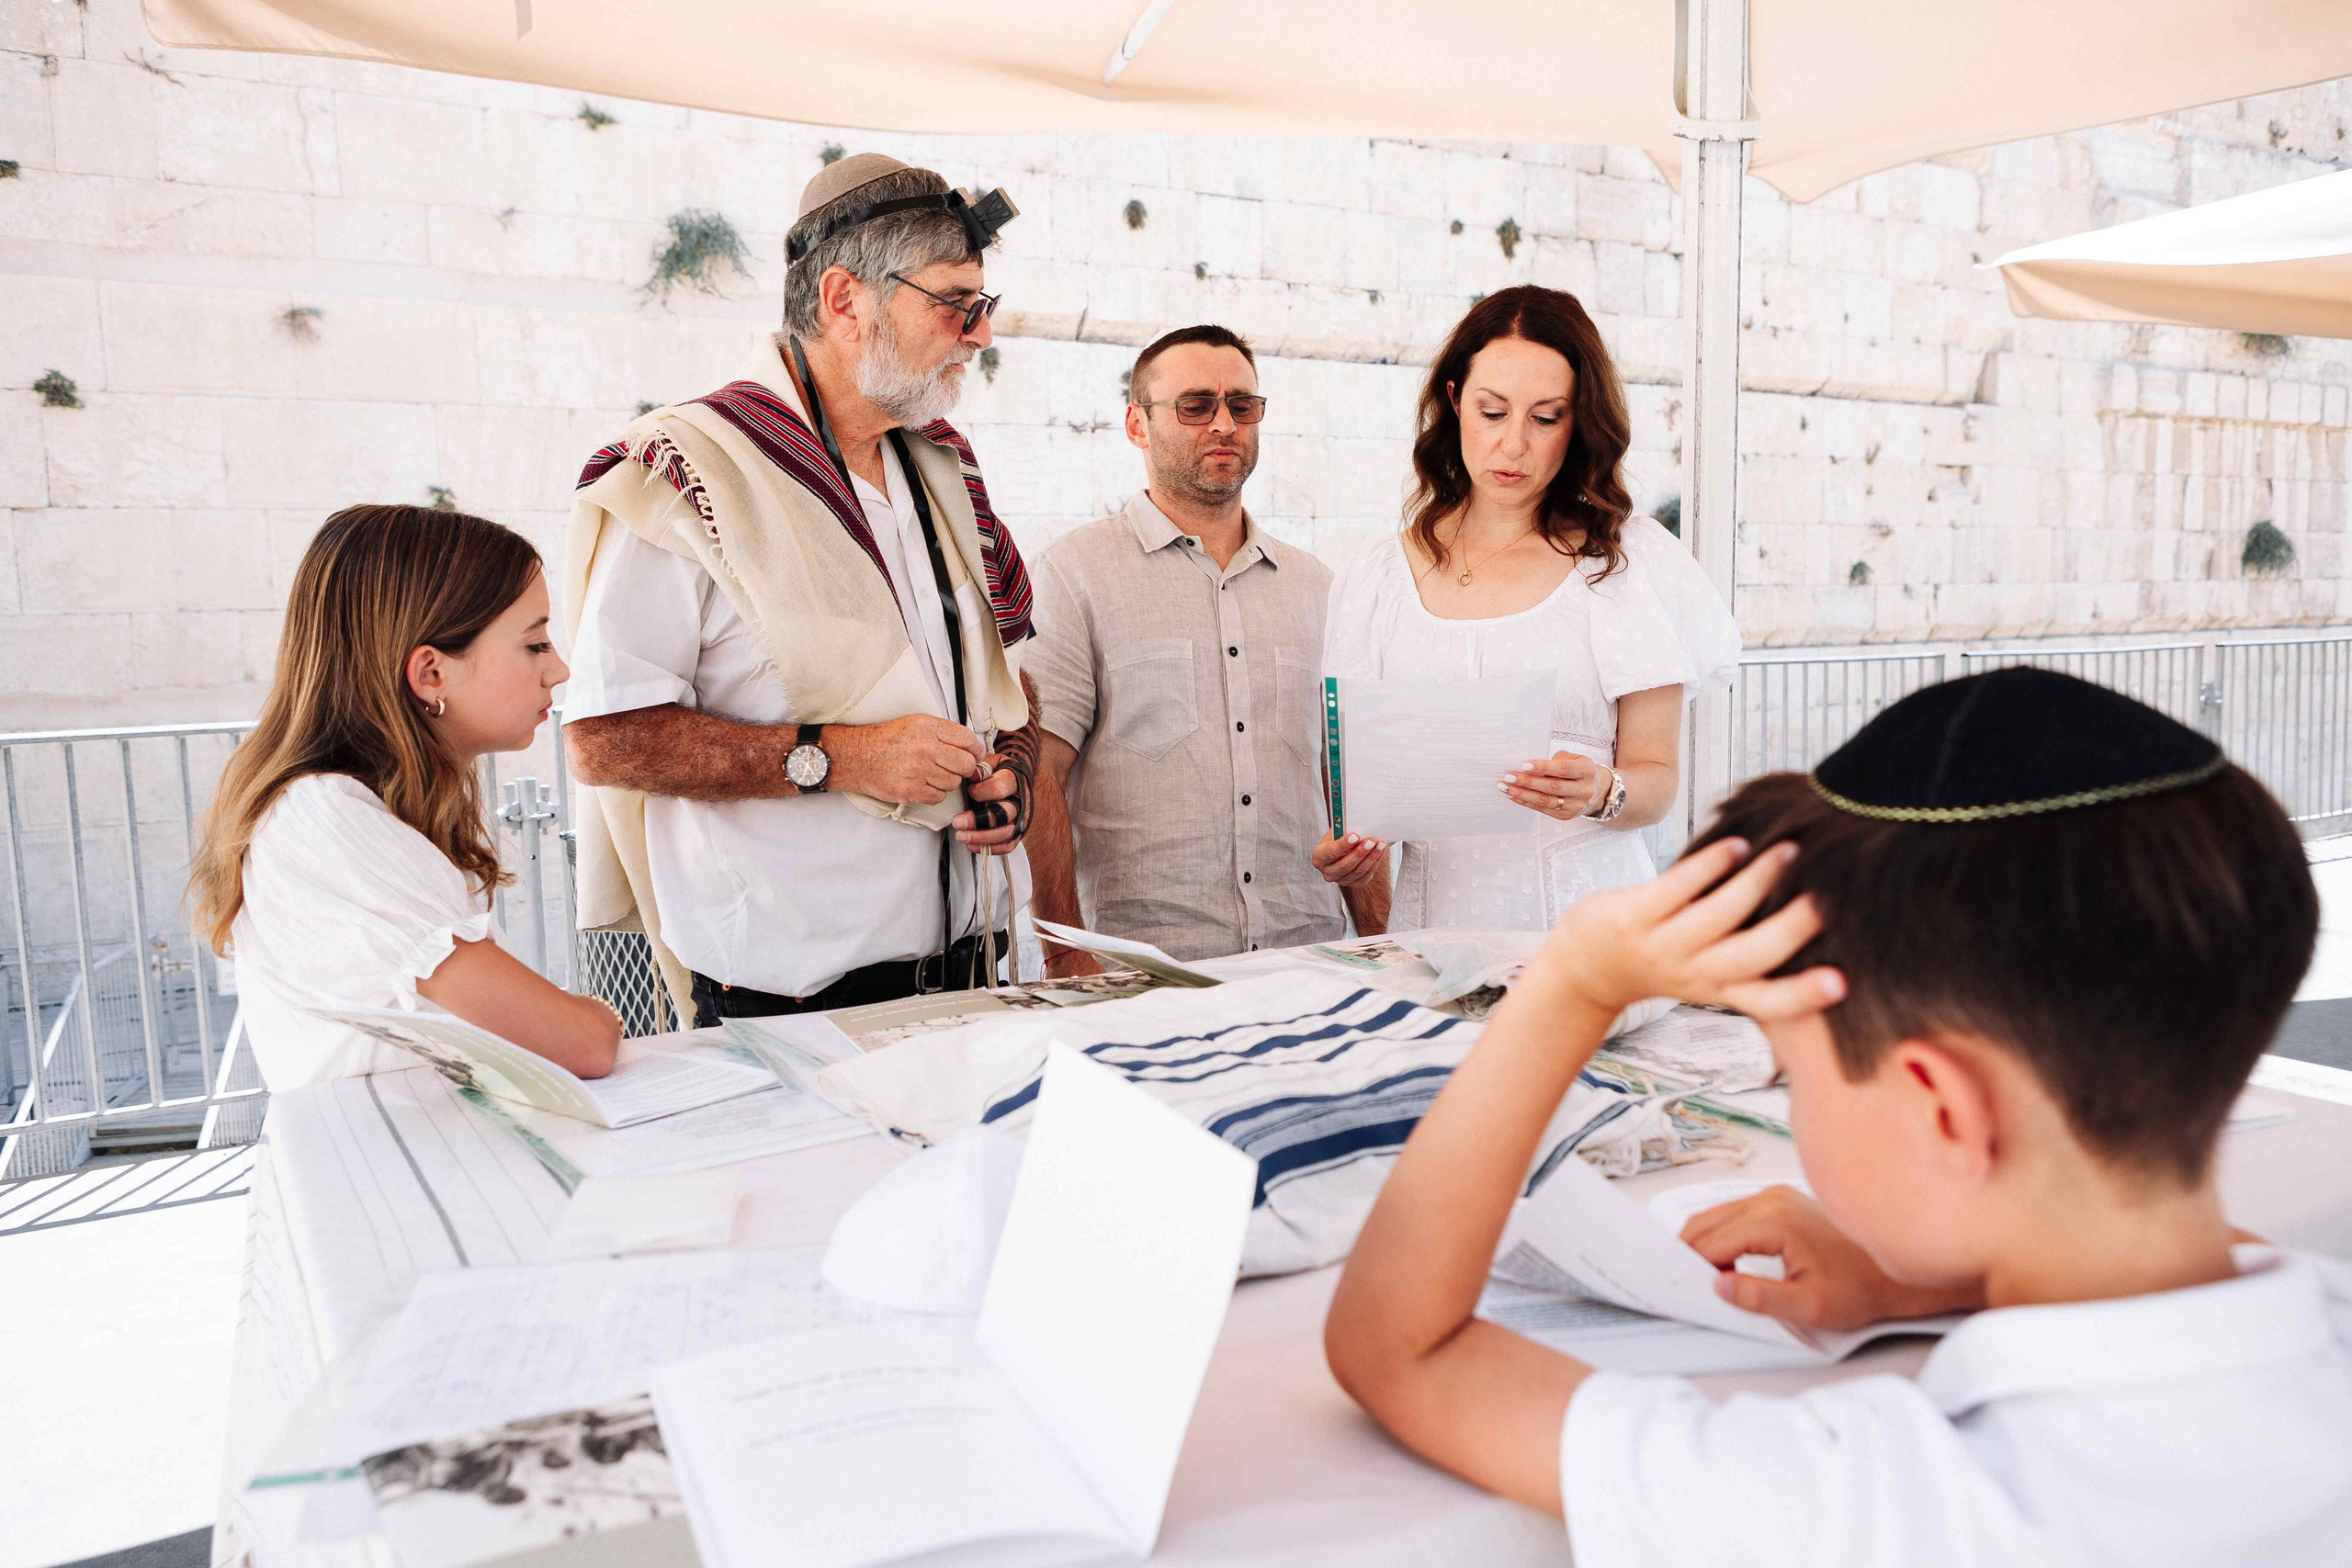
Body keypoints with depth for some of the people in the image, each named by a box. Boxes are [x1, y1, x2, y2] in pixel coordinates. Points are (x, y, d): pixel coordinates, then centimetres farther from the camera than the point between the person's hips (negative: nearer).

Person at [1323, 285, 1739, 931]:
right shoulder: (1376, 576, 10)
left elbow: (1656, 776, 3)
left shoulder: (1631, 559, 4)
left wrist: (1601, 793, -17)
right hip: (1433, 906, 2)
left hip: (1582, 907, -1)